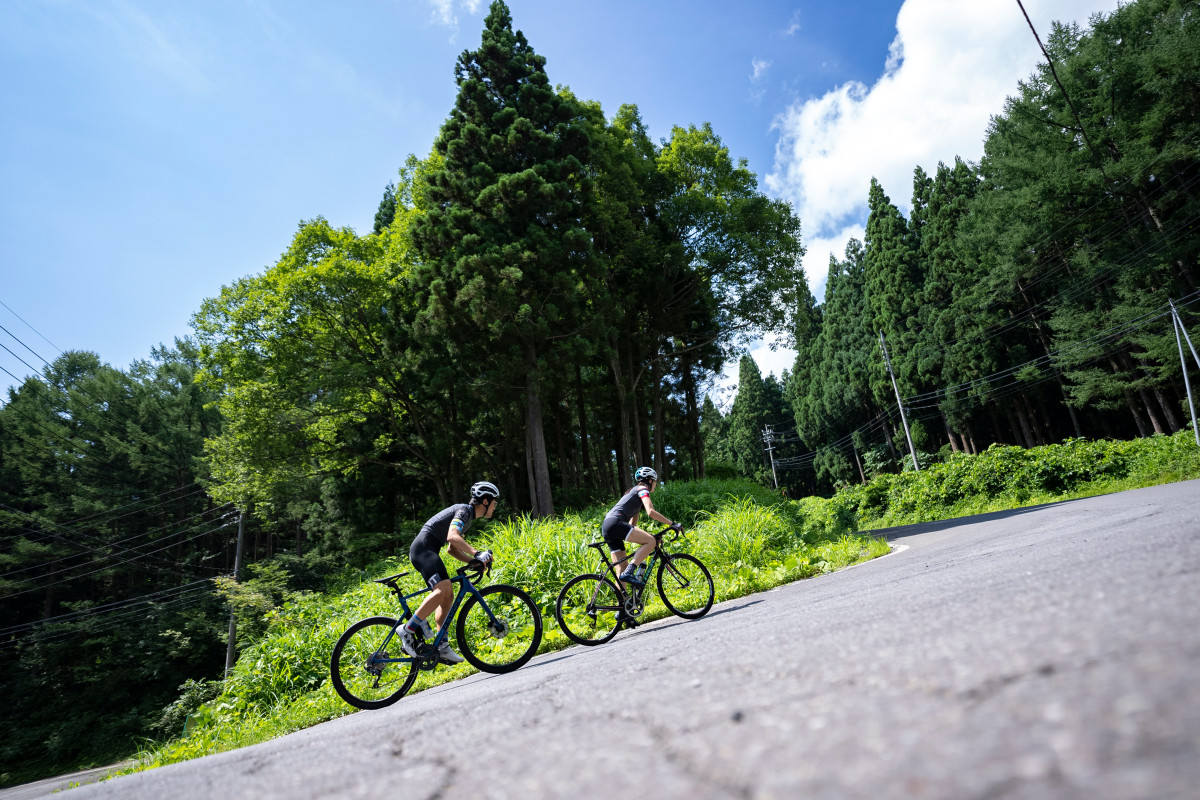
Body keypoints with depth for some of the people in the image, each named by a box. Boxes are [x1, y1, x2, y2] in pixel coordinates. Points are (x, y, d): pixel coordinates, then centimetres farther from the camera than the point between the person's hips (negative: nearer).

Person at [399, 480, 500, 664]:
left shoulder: (469, 518, 20)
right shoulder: (464, 510, -11)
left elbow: (453, 549, 24)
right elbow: (452, 536, -29)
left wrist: (474, 561, 11)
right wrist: (477, 553, -37)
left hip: (428, 552, 11)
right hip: (423, 548, -11)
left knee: (448, 596, 6)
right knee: (443, 589, -26)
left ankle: (442, 646, 9)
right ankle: (408, 629, -19)